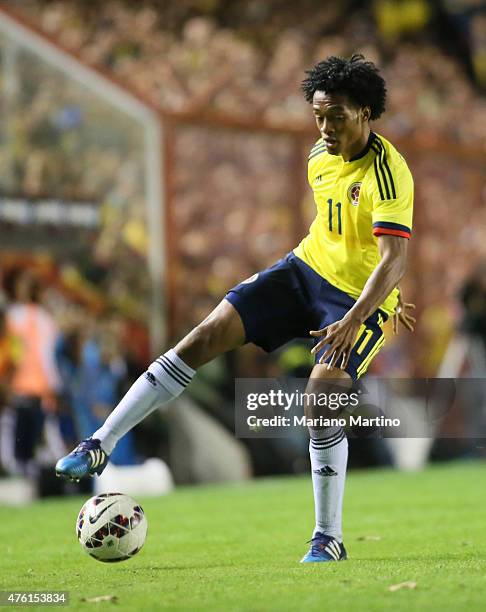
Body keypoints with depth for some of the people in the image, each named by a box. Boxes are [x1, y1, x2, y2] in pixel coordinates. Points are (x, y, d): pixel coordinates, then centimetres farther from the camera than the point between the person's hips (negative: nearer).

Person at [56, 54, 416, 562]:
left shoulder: (388, 172, -22)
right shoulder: (320, 156, 2)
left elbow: (394, 258, -33)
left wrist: (354, 318, -46)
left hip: (362, 298, -6)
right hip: (305, 269, 6)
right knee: (206, 335, -9)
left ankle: (329, 539, -9)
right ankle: (100, 446, -7)